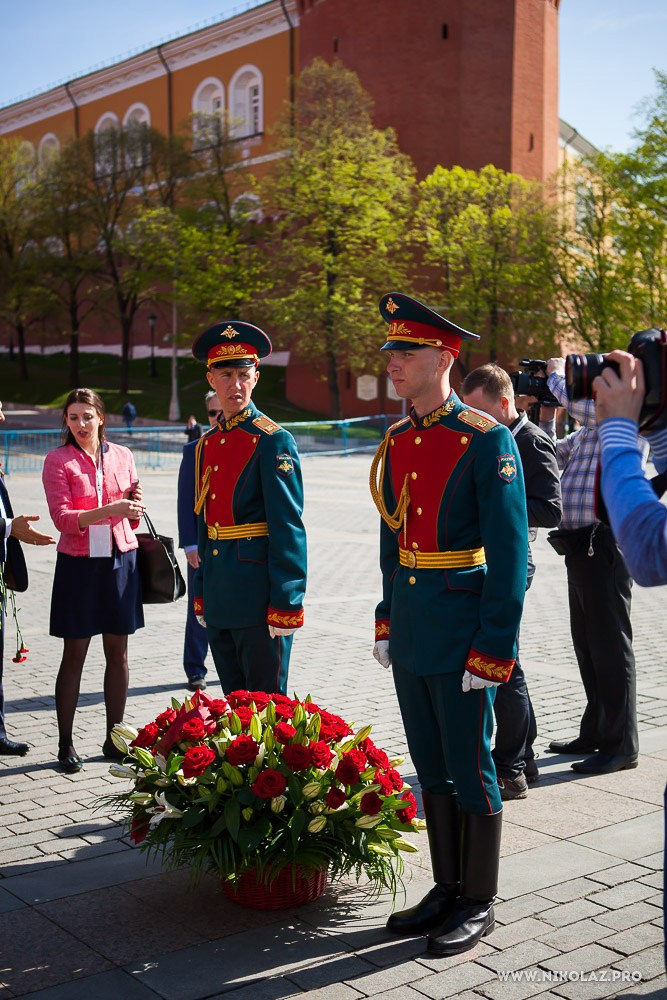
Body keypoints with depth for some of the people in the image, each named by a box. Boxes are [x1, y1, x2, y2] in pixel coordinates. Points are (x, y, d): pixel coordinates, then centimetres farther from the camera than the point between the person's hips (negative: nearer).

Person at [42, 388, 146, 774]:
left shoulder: (122, 456, 8)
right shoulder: (58, 460, -3)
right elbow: (63, 519, -12)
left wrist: (136, 506, -8)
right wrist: (108, 510, -25)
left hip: (121, 560, 3)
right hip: (79, 564, -3)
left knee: (118, 650, 7)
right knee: (74, 654, 1)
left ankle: (114, 738, 17)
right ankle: (66, 744, 9)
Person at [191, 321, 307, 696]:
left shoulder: (274, 441, -9)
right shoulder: (206, 444, 13)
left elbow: (289, 530, -14)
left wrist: (285, 608, -17)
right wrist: (201, 596, 18)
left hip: (258, 598, -7)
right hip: (220, 600, 7)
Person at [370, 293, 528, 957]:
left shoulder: (486, 441, -13)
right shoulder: (397, 442, 9)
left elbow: (509, 554, -15)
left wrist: (493, 648, -17)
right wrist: (386, 621, 14)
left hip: (461, 636, -7)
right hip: (410, 633, 7)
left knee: (469, 770, 4)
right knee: (431, 767, 15)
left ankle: (479, 904, 20)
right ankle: (447, 890, 30)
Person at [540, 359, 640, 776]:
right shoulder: (586, 431, 20)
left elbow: (574, 399, -27)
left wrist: (557, 373, -7)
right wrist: (546, 411, 21)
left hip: (603, 545, -10)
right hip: (580, 547, 10)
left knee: (610, 647, -4)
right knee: (588, 644, 17)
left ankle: (620, 745, 3)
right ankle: (595, 733, 28)